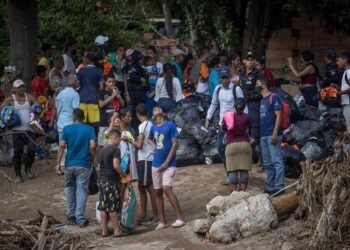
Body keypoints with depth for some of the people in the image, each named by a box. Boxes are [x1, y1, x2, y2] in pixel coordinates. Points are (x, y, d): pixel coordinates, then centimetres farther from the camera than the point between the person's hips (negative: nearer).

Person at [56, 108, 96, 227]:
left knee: (70, 188, 20)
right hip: (84, 164, -2)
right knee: (82, 191, 0)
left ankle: (71, 214, 24)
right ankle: (80, 218, -5)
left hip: (69, 164, 2)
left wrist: (58, 163, -3)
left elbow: (62, 146, -6)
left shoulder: (66, 129, 2)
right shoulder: (89, 129, 0)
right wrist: (92, 160, 4)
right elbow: (92, 146, -11)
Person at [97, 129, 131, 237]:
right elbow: (116, 166, -20)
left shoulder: (102, 150, 15)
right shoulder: (115, 149, -10)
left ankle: (104, 230, 10)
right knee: (113, 207, -3)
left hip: (101, 179, 8)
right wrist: (126, 176, -10)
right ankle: (117, 230, 2)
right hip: (111, 181, -8)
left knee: (103, 207, 9)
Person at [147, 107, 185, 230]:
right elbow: (149, 138, 34)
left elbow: (175, 144, -9)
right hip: (156, 164, 6)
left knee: (167, 189, -19)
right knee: (158, 192, 4)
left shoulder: (170, 125, -4)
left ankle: (180, 218, -16)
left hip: (168, 164, -6)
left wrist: (166, 163, -13)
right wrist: (153, 144, 9)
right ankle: (162, 221, 8)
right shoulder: (153, 128, 13)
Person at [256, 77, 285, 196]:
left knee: (276, 161, -9)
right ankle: (270, 186, 16)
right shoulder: (262, 100, 20)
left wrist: (275, 133, -20)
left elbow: (278, 116, -12)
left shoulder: (274, 98, -6)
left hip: (272, 135, -9)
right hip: (263, 135, 9)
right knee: (267, 163, 11)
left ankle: (279, 186, -11)